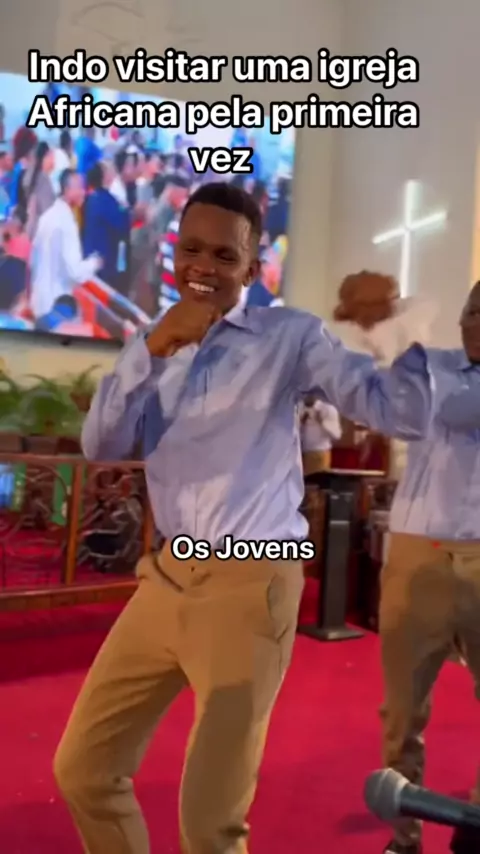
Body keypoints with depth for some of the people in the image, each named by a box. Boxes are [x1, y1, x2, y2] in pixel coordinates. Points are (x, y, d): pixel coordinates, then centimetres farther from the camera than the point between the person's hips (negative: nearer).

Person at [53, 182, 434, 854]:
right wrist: (154, 347, -16)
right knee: (83, 768, 16)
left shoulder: (290, 337, -3)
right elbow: (101, 445, -3)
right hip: (168, 580, 6)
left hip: (251, 585, -5)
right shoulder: (156, 348, 12)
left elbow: (404, 414, -11)